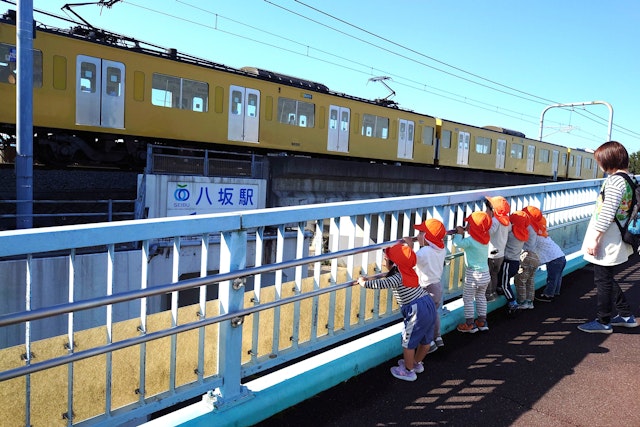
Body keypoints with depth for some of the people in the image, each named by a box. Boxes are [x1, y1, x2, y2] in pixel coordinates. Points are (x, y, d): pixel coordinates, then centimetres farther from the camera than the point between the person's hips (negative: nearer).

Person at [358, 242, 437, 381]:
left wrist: (364, 283, -16)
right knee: (425, 340, 23)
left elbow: (382, 284, -29)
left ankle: (408, 371, 22)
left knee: (408, 342, 8)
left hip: (417, 310, -9)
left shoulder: (397, 278, -16)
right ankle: (417, 363, 43)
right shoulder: (409, 271, 10)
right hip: (429, 304, 9)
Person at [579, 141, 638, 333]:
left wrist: (595, 238, -19)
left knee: (603, 281, 2)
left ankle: (603, 322, 12)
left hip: (607, 242, -9)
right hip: (617, 241, 9)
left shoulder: (615, 180, -17)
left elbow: (607, 213, -22)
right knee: (607, 280, 20)